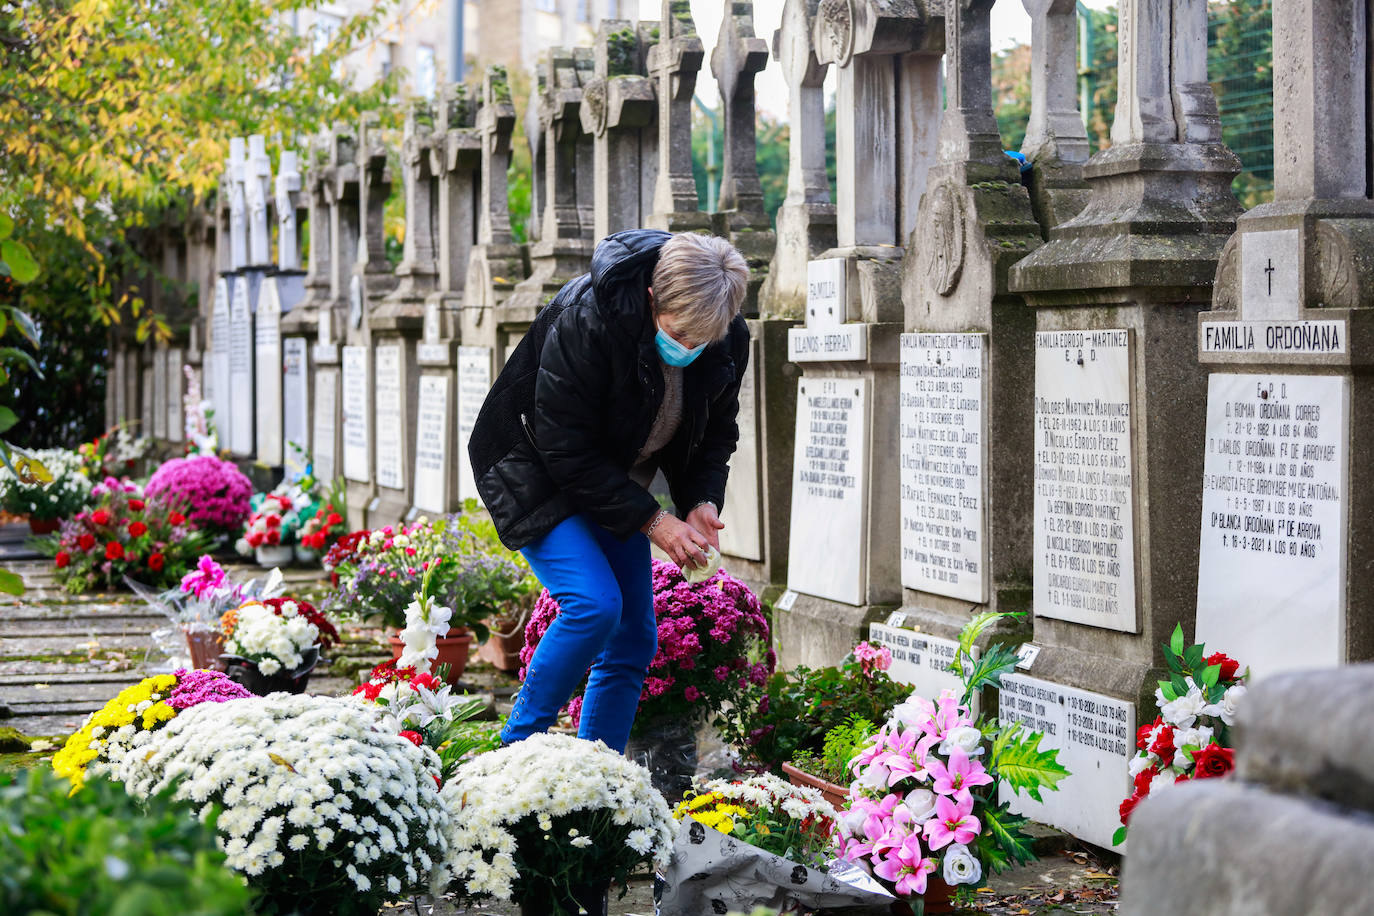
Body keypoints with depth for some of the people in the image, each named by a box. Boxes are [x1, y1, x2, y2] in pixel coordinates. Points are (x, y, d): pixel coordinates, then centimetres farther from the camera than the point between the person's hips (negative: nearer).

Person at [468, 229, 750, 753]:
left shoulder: (728, 339, -14)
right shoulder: (584, 321, -32)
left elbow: (715, 432, 4)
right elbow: (566, 451, -27)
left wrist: (702, 502, -15)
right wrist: (652, 521, -28)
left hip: (615, 485, 6)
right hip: (540, 477, -6)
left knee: (635, 640, 0)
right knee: (594, 603, -24)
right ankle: (519, 746, -9)